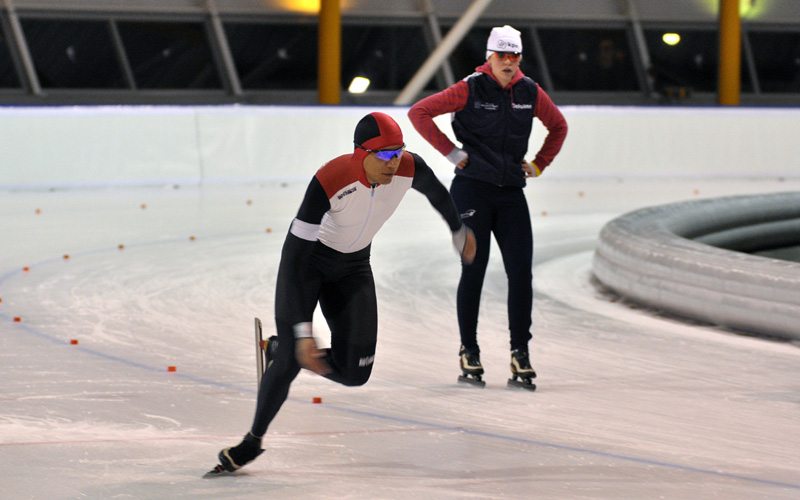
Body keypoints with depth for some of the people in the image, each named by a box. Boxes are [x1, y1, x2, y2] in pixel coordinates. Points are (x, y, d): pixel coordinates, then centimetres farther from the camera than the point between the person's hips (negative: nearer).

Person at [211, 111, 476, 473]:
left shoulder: (409, 169, -24)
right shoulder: (329, 182, -36)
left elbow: (436, 192, 4)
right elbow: (295, 256, -35)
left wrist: (460, 232, 22)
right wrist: (303, 331, -39)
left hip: (353, 266, 5)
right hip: (307, 258, -5)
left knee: (354, 372, -3)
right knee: (291, 360, -15)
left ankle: (278, 349, 25)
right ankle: (254, 440, 9)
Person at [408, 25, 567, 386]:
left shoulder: (530, 92, 5)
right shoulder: (471, 89, -7)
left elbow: (558, 127, 23)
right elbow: (419, 113, -7)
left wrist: (539, 165, 14)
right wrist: (451, 152, -8)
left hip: (511, 193, 4)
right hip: (472, 190, -4)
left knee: (521, 272, -5)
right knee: (474, 271, -1)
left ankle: (520, 352, 2)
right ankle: (469, 351, 10)